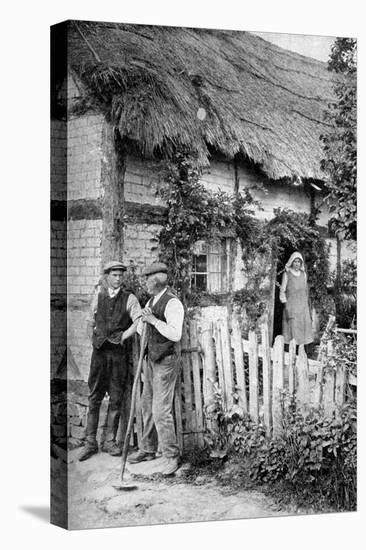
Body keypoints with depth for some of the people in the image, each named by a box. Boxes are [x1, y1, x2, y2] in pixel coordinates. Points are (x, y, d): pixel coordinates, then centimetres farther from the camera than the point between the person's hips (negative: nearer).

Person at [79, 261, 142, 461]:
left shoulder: (129, 299, 2)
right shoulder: (98, 297, 11)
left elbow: (139, 321, -10)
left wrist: (122, 336, -14)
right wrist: (94, 340, 5)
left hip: (119, 353, -2)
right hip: (99, 352, 2)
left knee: (116, 398, 3)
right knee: (94, 398, 2)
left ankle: (110, 441, 12)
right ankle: (90, 443, 6)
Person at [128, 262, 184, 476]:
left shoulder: (172, 303, -17)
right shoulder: (152, 300, 12)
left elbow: (176, 334, -26)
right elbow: (140, 328, 21)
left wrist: (154, 320, -24)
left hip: (166, 361, -9)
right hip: (152, 359, 9)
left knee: (161, 410, -10)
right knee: (148, 406, 15)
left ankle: (171, 456, 1)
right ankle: (148, 449, 28)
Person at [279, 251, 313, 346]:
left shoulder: (303, 274, 11)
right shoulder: (287, 274, -2)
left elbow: (305, 290, 15)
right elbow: (282, 290, -3)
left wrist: (307, 307, 11)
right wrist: (286, 305, -12)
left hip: (302, 305, 4)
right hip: (291, 304, -4)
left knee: (303, 327, 1)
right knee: (292, 328, -8)